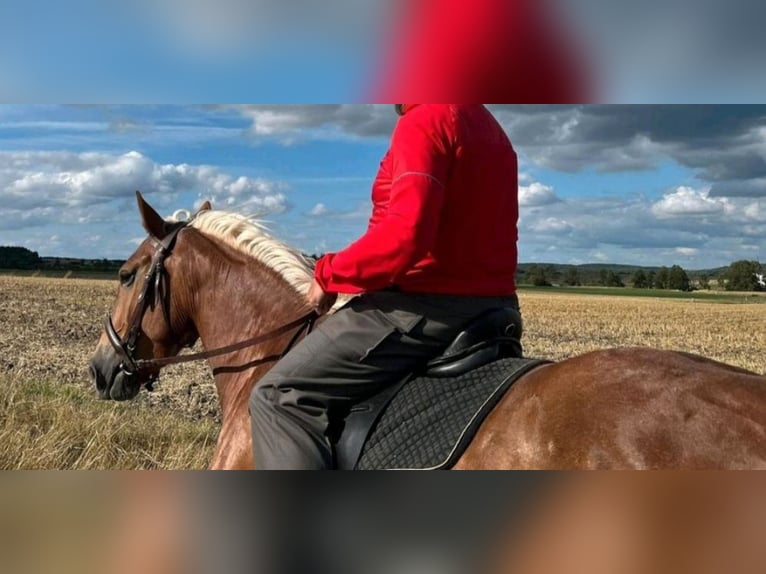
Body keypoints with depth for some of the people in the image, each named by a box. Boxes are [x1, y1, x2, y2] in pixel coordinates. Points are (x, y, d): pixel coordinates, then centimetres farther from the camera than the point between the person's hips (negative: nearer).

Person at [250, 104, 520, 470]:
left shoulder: (424, 121, -14)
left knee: (278, 396, -5)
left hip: (425, 306, -10)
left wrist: (330, 274, -13)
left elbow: (404, 236, -28)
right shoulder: (490, 128, 17)